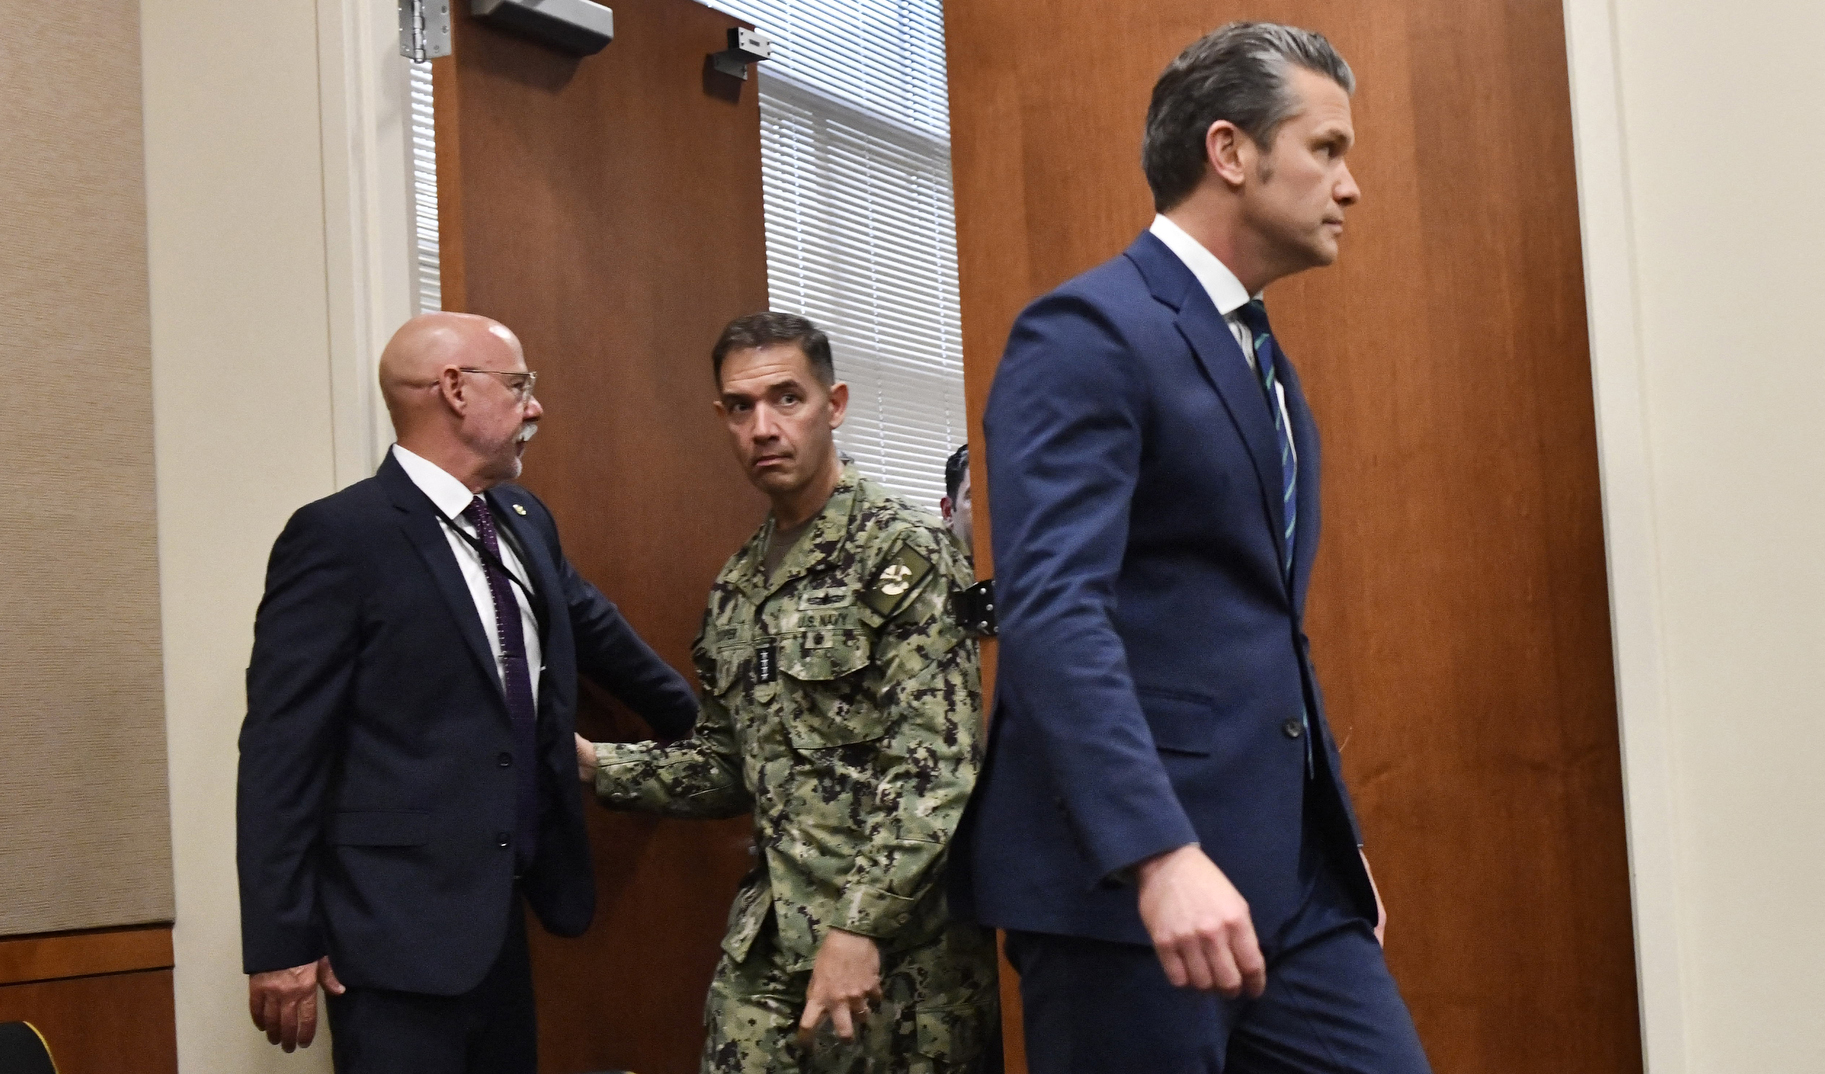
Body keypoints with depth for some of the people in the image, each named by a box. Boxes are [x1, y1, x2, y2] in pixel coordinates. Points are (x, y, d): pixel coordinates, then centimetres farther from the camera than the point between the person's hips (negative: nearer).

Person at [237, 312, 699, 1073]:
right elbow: (281, 750, -14)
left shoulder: (524, 522, 10)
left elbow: (595, 633, 27)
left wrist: (699, 724, 38)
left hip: (502, 918, 8)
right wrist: (280, 943, -15)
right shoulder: (339, 537, -13)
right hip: (400, 932, -8)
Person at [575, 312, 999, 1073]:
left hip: (898, 939, -6)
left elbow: (934, 768, -16)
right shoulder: (738, 588, 12)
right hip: (765, 947, 6)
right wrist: (597, 764, 4)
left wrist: (857, 927, -22)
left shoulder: (904, 552, -9)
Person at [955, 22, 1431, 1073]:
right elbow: (1053, 610, -22)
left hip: (1290, 875, 8)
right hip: (1123, 876, -8)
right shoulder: (1087, 334, -10)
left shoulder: (1267, 365, 19)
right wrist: (1160, 854, -30)